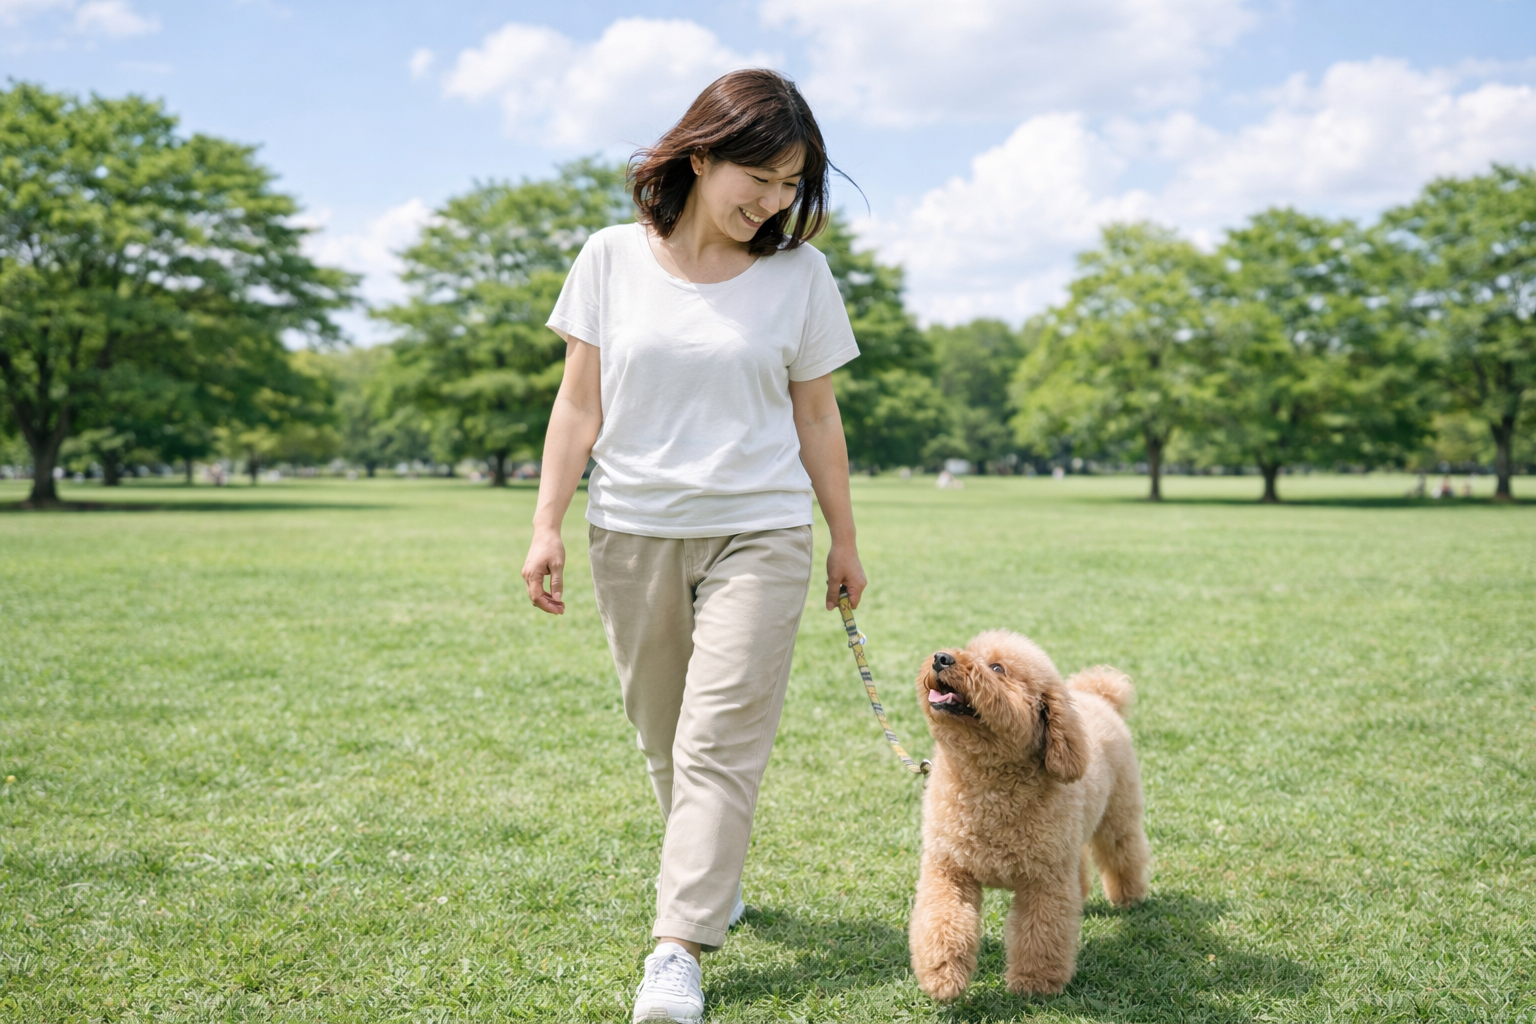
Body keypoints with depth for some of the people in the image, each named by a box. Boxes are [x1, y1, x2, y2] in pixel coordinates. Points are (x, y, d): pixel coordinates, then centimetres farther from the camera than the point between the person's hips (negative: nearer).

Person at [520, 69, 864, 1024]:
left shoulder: (800, 274, 0)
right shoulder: (613, 258, 0)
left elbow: (816, 417, 6)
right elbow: (580, 402, 3)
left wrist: (846, 541, 9)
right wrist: (548, 525, -2)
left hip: (759, 533, -2)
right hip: (633, 532, 2)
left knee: (720, 743, -9)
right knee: (665, 740, 12)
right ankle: (715, 886, 34)